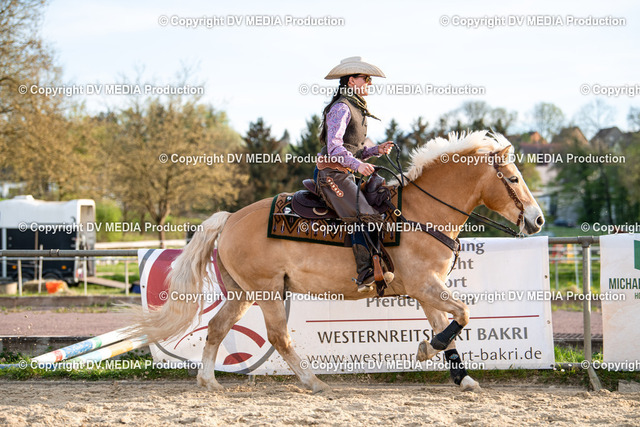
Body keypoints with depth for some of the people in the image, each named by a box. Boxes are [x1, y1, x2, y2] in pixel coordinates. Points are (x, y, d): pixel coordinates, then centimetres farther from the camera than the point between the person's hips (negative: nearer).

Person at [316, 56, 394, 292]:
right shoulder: (341, 108, -11)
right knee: (364, 216, -23)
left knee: (383, 205, 7)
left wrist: (377, 150, 6)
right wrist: (358, 164, -35)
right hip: (331, 173, -10)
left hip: (345, 175, 10)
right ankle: (366, 274, -26)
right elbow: (334, 146, -22)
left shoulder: (357, 109, 21)